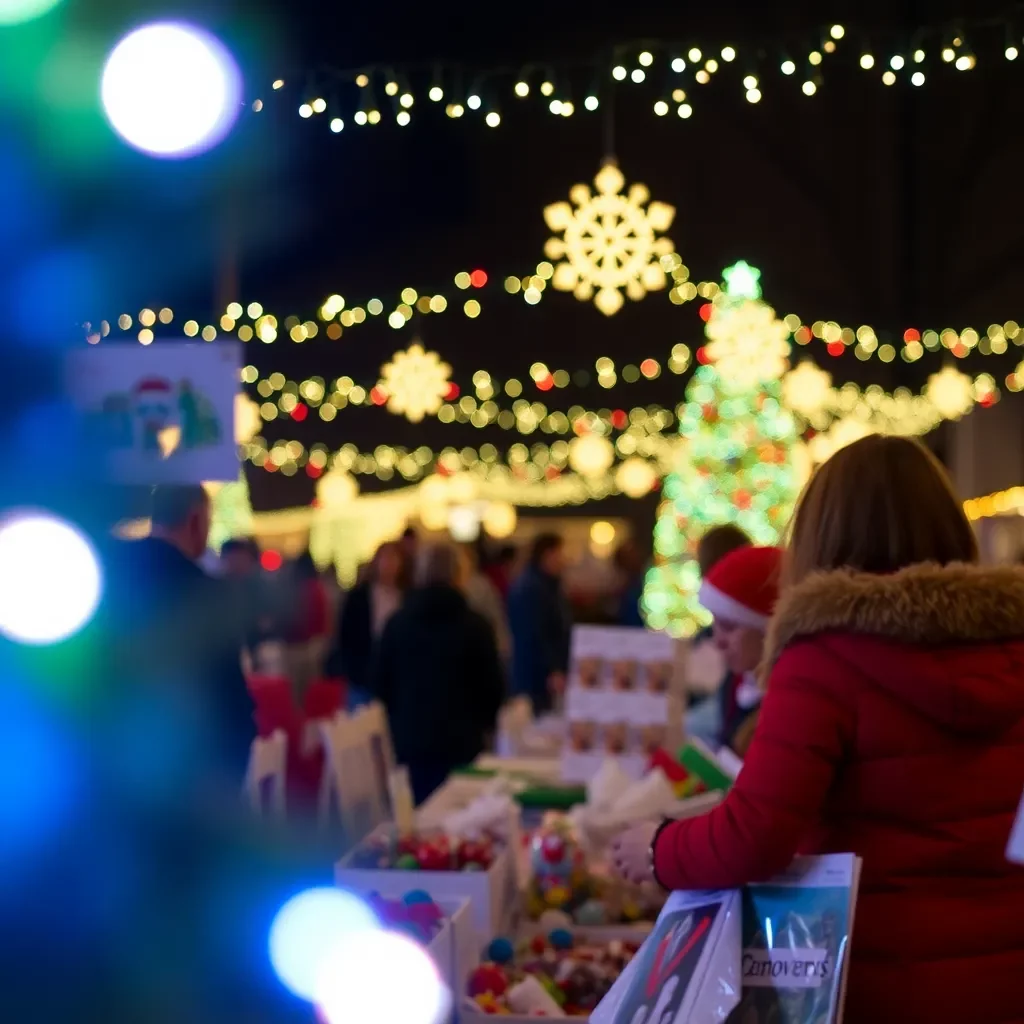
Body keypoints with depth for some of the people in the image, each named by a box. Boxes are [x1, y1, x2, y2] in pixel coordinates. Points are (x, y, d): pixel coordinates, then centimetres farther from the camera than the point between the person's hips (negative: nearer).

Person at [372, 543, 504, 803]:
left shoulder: (397, 622, 3)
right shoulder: (475, 625, -6)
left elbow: (381, 684, 7)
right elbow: (492, 686, -2)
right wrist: (483, 722, 18)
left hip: (407, 741, 3)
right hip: (459, 743, -3)